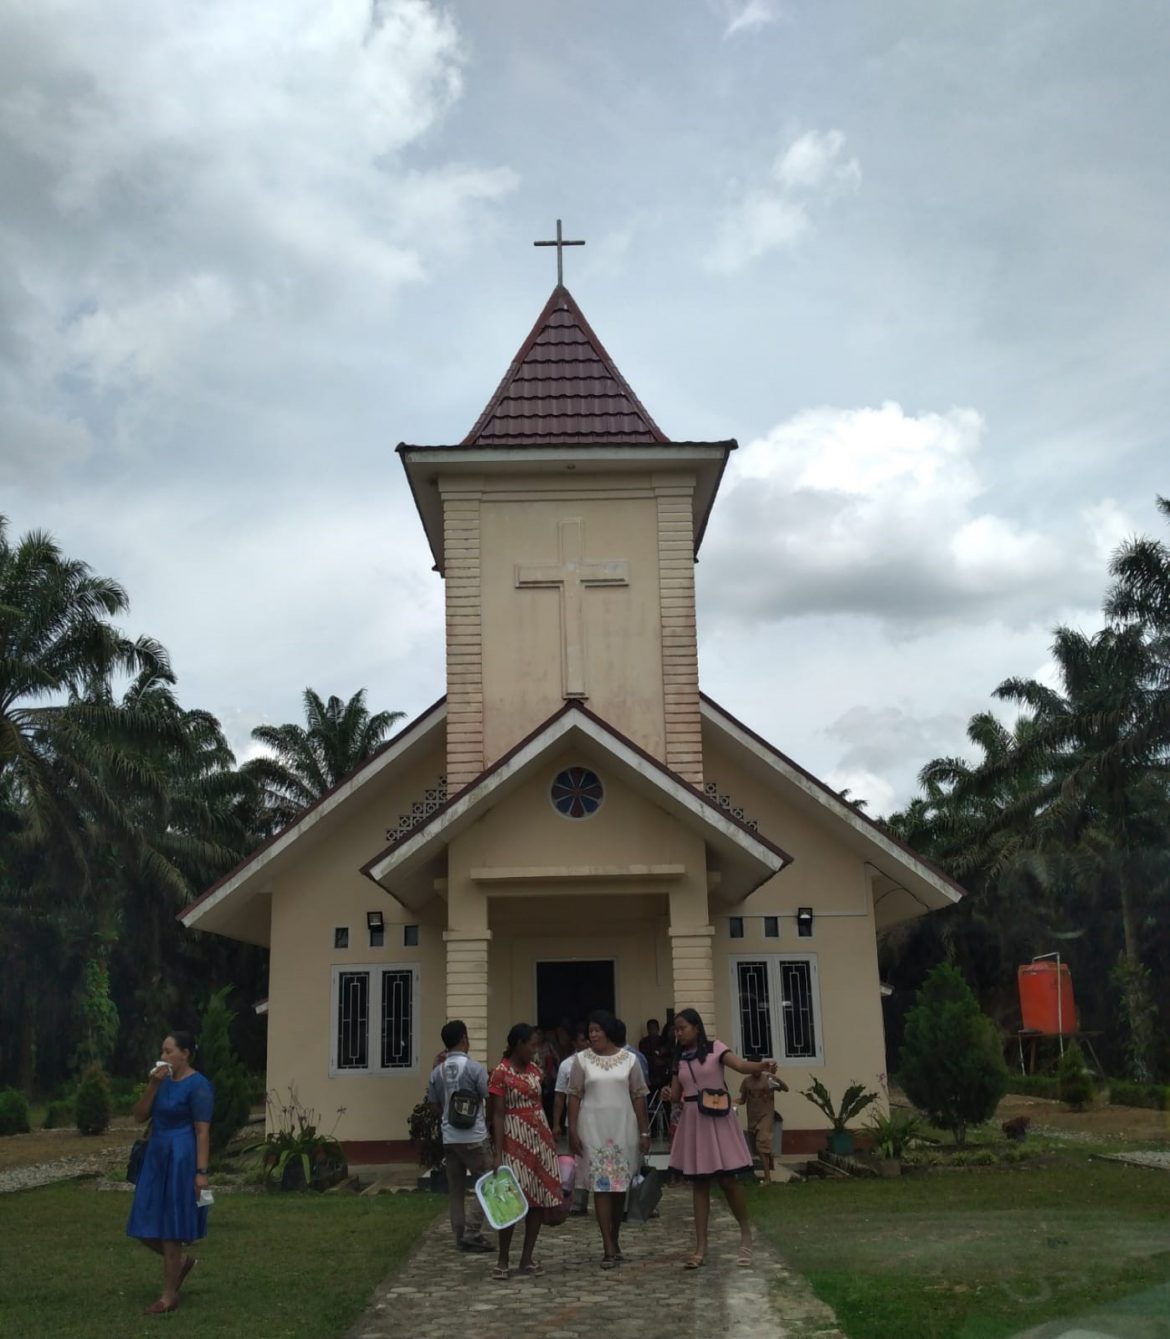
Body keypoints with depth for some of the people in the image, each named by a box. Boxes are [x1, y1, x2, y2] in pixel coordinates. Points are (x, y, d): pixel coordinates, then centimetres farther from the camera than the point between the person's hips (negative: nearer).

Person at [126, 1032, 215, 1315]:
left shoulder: (198, 1085, -13)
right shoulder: (163, 1080, 10)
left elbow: (203, 1132, -16)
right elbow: (139, 1116, 5)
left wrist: (201, 1172, -20)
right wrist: (152, 1085, -8)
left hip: (181, 1161, -8)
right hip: (157, 1158, 8)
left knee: (169, 1228, 0)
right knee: (146, 1228, 10)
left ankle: (169, 1297, 12)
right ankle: (183, 1261, 33)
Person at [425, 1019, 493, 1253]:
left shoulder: (437, 1072, 4)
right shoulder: (474, 1068, -11)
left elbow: (434, 1105, 10)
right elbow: (489, 1100, -9)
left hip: (449, 1137, 5)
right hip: (474, 1137, -5)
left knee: (455, 1189, 10)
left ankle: (460, 1235, 13)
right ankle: (472, 1232, -3)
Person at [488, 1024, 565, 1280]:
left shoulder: (534, 1070, 11)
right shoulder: (501, 1073, -9)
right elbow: (498, 1115, -12)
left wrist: (549, 1140, 15)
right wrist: (498, 1154, -17)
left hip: (539, 1139, 7)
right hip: (514, 1141, -7)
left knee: (540, 1198, 5)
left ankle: (527, 1259, 14)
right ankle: (502, 1261, 7)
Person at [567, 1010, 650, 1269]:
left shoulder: (629, 1059, 3)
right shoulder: (582, 1059, 1)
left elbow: (638, 1096, 5)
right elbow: (575, 1096, 1)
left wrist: (644, 1131, 2)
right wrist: (572, 1130, -6)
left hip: (623, 1128, 1)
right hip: (593, 1129, -1)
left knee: (620, 1185, 8)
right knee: (601, 1185, -5)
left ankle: (615, 1240, 23)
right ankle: (609, 1248, -4)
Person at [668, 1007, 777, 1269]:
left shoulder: (715, 1048, -5)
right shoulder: (679, 1060, 10)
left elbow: (741, 1065, -19)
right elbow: (676, 1095, 10)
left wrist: (762, 1066, -39)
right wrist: (669, 1096, -14)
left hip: (718, 1119, -4)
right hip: (692, 1122, 4)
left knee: (727, 1179, -4)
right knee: (698, 1183, 6)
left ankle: (745, 1232, 20)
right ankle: (701, 1247, 9)